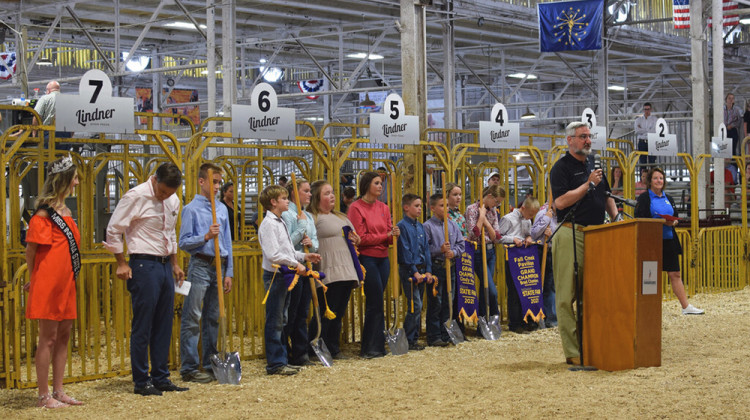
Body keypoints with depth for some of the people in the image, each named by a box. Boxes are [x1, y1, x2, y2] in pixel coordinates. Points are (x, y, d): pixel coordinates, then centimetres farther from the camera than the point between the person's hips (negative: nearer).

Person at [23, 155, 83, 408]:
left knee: (63, 335, 10)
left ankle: (58, 391, 16)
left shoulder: (65, 211, 15)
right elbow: (31, 249, -10)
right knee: (48, 337, -4)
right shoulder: (45, 212, -11)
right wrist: (36, 279, -2)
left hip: (66, 282, 9)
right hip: (49, 282, -9)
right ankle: (44, 396, 1)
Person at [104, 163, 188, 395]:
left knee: (164, 325, 10)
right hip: (144, 265, -7)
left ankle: (161, 378, 17)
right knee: (142, 326, -3)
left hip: (165, 264, 7)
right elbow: (113, 230, -10)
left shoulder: (173, 201, 11)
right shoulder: (136, 197, -11)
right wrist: (122, 264, -9)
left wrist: (175, 264, 21)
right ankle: (141, 381, 3)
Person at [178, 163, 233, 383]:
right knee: (192, 319, -5)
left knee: (213, 318, 11)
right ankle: (189, 368, -2)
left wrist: (228, 272, 11)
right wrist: (206, 236, -19)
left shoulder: (222, 209, 13)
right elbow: (184, 243, -6)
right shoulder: (191, 209, -3)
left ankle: (210, 363, 17)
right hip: (200, 265, -6)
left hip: (219, 266, 6)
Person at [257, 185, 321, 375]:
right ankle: (275, 363, -3)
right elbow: (273, 255, -22)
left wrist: (304, 256, 14)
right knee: (274, 321, -6)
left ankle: (281, 360, 20)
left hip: (284, 275, 10)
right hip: (274, 275, -10)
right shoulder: (269, 224, -14)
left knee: (281, 320, 14)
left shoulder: (280, 222, 17)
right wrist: (296, 264, -18)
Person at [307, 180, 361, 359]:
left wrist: (356, 240, 11)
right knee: (325, 314, -7)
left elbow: (354, 238, 33)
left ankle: (333, 349, 18)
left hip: (346, 272, 8)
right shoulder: (313, 218, -5)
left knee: (338, 313, 11)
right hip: (328, 274, -8)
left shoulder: (341, 217, 23)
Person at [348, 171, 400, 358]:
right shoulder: (356, 208, -6)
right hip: (367, 258, -6)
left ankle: (371, 347, 14)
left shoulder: (383, 208, 14)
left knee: (375, 304, 9)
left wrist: (394, 234, -10)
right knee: (376, 303, -8)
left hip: (383, 259, 6)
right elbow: (360, 238, -11)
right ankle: (373, 347, -1)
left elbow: (388, 236, 13)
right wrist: (385, 236, -11)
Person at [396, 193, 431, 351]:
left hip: (421, 269, 7)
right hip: (408, 270, -7)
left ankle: (413, 339, 15)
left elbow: (426, 249, 15)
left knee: (417, 306, 9)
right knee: (415, 305, -11)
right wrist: (414, 271, -16)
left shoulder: (420, 227, 14)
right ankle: (409, 340, -5)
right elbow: (405, 251, -13)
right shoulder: (402, 226, -9)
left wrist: (428, 271, 5)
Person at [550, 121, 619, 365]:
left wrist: (615, 217, 11)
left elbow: (606, 196, 27)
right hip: (571, 233, -7)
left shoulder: (594, 165, 19)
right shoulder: (562, 167, -5)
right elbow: (560, 201, -16)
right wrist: (588, 185, -13)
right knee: (567, 294, -7)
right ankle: (572, 352, -7)